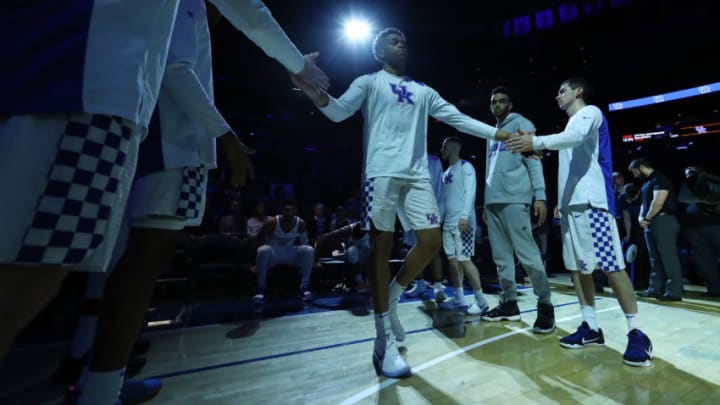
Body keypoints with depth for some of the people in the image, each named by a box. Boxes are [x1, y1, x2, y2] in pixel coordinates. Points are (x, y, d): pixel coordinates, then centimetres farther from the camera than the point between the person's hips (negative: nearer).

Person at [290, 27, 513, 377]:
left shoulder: (424, 91, 25)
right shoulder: (368, 82, 13)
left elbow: (459, 119, 22)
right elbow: (340, 111, -3)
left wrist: (501, 134, 17)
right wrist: (314, 92, -24)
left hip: (417, 175, 5)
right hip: (381, 172, -5)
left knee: (431, 241, -5)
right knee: (381, 246, -7)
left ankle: (392, 298, 19)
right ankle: (385, 339, 1)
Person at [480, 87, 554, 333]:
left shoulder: (521, 124, 6)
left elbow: (534, 161, -4)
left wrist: (539, 195, -15)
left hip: (514, 199, -7)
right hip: (493, 202, 7)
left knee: (527, 253, -8)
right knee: (501, 256, 8)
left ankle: (545, 306, 4)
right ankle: (509, 303, 16)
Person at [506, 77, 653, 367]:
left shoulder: (591, 112, 5)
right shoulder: (571, 124, 29)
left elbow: (575, 137, -18)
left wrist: (536, 142, -29)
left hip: (592, 201, -8)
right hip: (570, 202, 8)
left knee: (611, 265, -9)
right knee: (577, 266, 4)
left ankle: (636, 333, 0)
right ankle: (591, 328, 10)